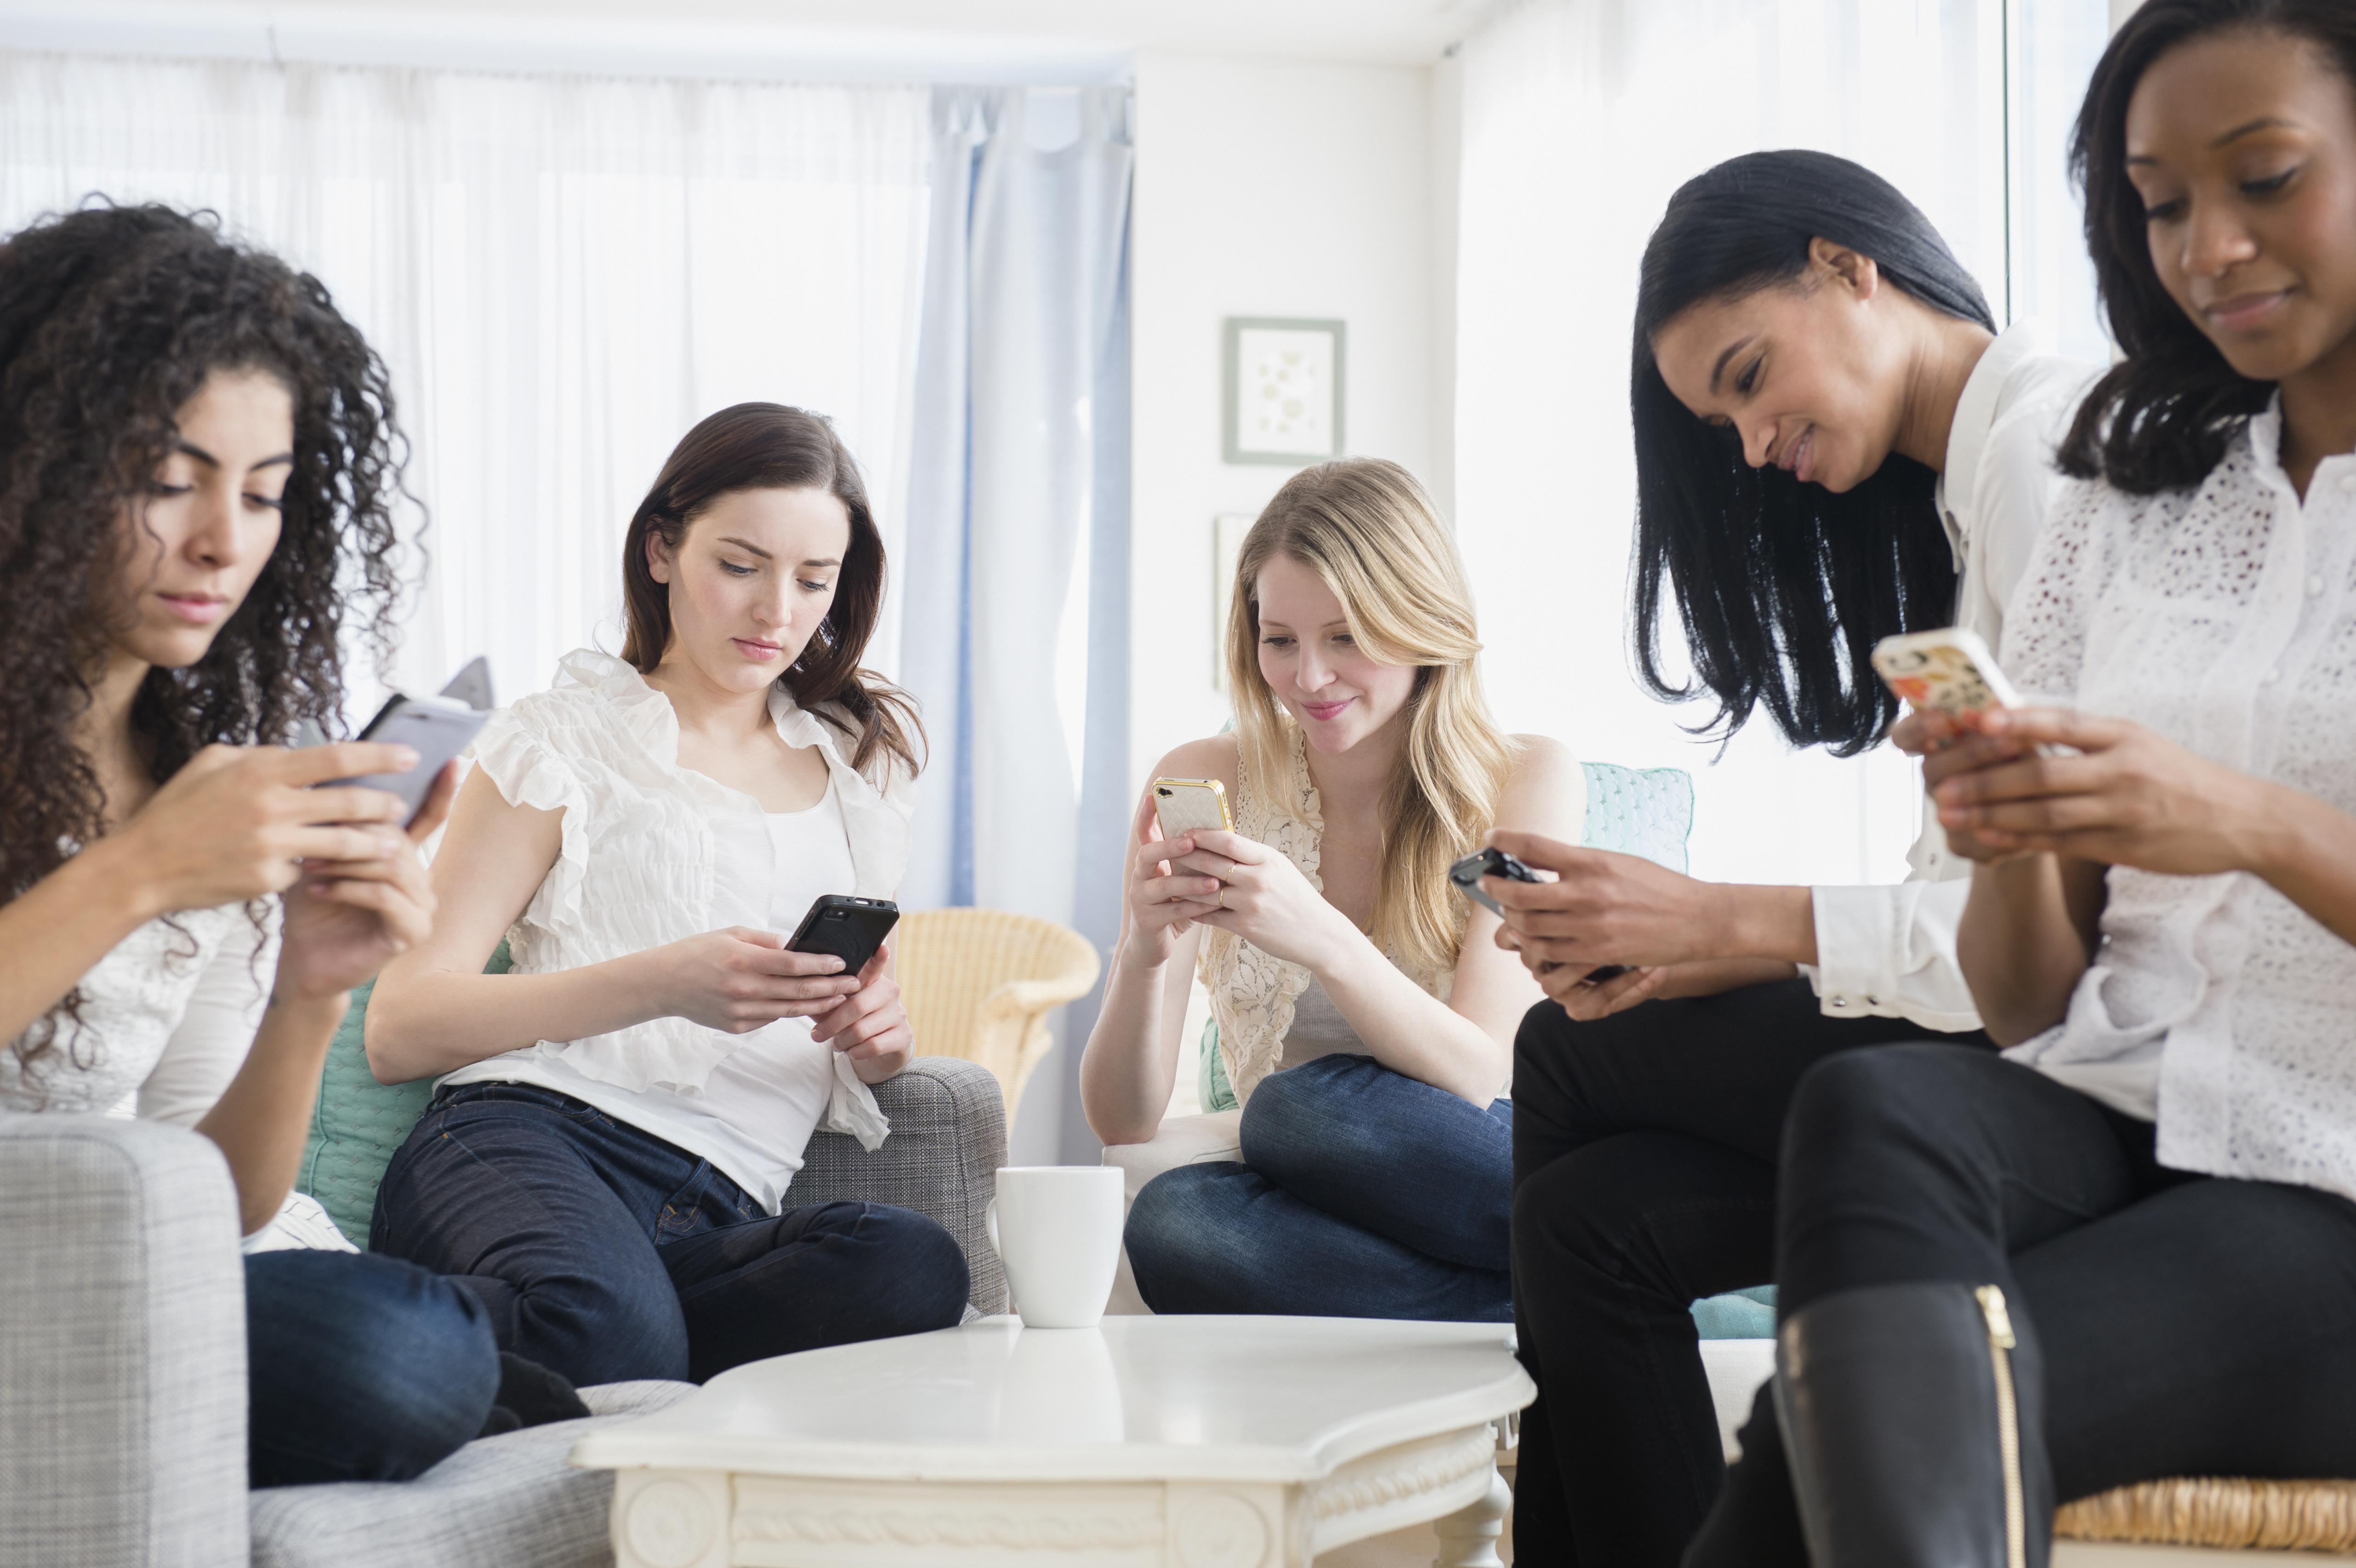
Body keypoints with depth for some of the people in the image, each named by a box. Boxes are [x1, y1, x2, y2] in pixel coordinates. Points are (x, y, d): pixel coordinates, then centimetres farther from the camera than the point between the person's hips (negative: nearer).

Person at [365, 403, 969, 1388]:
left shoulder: (860, 763, 25)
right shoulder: (564, 737, 11)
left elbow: (868, 1027, 34)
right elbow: (399, 1029, 1)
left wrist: (877, 1037, 7)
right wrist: (664, 985, -13)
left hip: (726, 1218, 6)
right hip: (525, 1140, -5)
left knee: (914, 1268, -34)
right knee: (610, 1329, -43)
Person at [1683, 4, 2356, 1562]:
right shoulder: (2129, 504, 17)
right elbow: (2028, 997, 13)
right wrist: (2014, 846, -10)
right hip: (2116, 1121, 4)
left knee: (1849, 1425, -29)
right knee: (1876, 1110, -32)